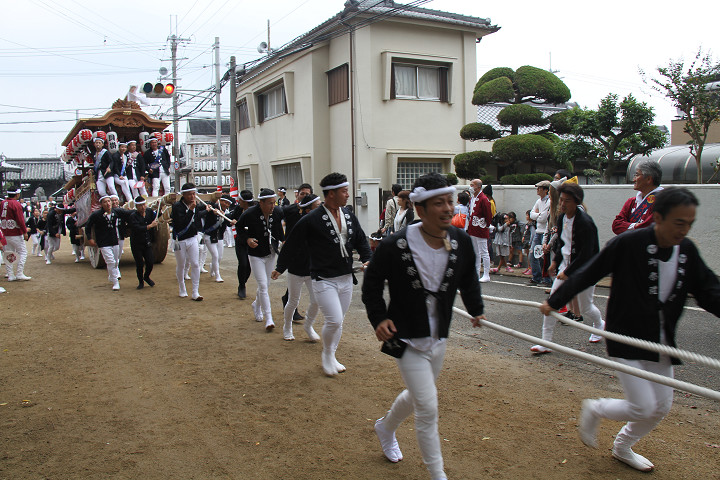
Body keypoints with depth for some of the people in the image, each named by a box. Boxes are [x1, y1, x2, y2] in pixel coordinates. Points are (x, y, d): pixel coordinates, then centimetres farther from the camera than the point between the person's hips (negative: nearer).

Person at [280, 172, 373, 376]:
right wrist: (316, 252, -2)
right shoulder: (312, 220, -17)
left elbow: (361, 240, 14)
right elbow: (291, 247, -8)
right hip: (324, 280, -6)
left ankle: (331, 357, 34)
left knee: (338, 321, 15)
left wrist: (367, 259, -3)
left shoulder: (348, 215, 4)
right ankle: (326, 355, 14)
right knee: (334, 321, -14)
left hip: (346, 279, 7)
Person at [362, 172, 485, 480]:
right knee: (428, 408, -7)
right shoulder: (395, 246, -22)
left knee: (417, 396, 25)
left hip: (439, 339, 6)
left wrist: (475, 309, 4)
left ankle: (385, 428, 55)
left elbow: (468, 279, 12)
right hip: (407, 339, -6)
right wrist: (379, 318, -17)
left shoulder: (461, 242, -7)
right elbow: (372, 283, -8)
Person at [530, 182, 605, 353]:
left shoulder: (585, 223, -23)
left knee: (585, 308, 10)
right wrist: (555, 261, 12)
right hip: (566, 265, 6)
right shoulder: (562, 218, 1)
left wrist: (568, 272, -17)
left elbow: (586, 254, -22)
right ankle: (546, 342, 1)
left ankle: (599, 325, 45)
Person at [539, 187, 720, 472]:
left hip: (661, 343, 7)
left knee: (661, 408, 13)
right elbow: (587, 274, -11)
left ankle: (622, 448, 37)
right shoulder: (629, 243, -19)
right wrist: (555, 301, -6)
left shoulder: (687, 251, -1)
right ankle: (595, 409, 22)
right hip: (626, 341, -6)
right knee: (643, 407, -8)